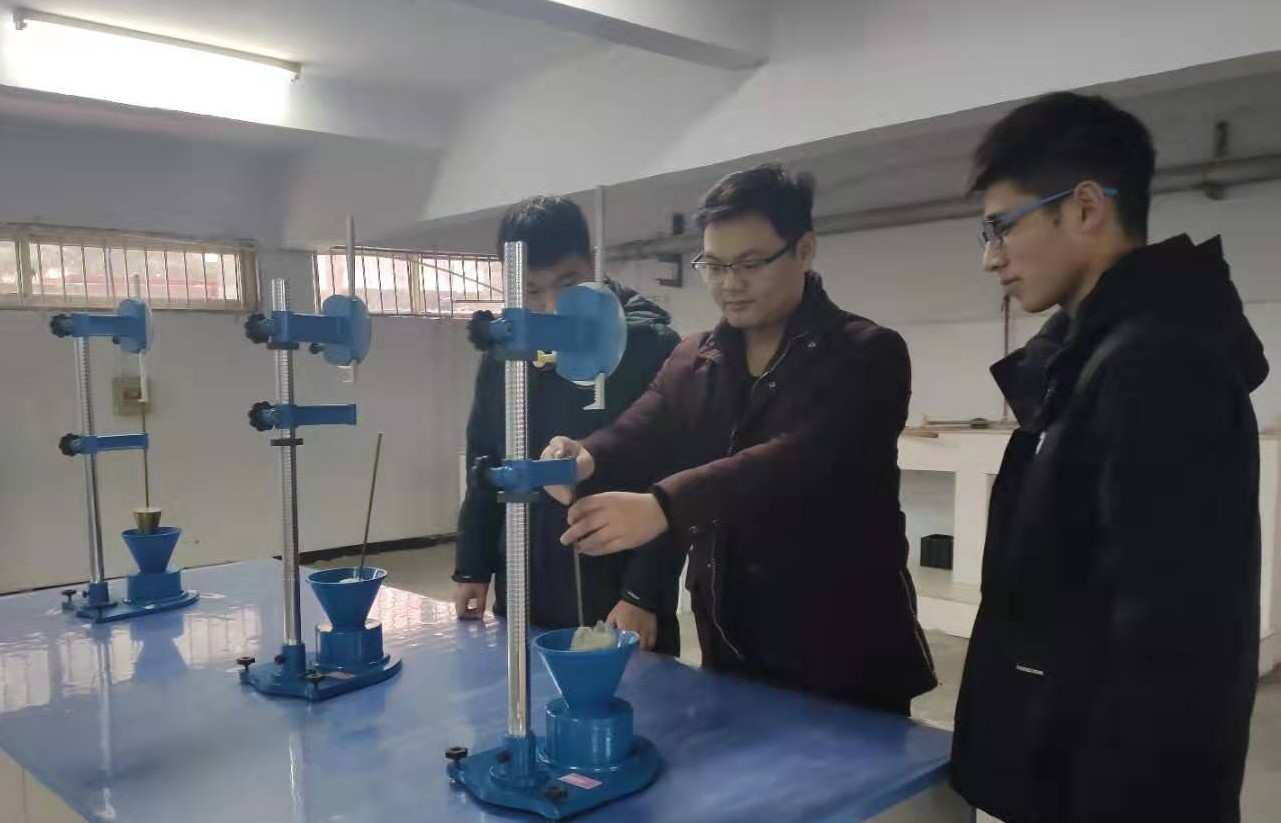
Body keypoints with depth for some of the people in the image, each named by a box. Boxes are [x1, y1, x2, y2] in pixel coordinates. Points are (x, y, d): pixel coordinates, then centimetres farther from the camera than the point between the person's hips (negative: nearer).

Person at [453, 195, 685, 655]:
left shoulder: (649, 345, -11)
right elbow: (484, 466, 13)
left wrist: (644, 593, -16)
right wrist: (472, 568, 10)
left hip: (619, 605, -5)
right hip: (523, 602, 5)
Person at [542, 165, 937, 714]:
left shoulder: (867, 355, -10)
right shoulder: (690, 362, 8)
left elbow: (798, 460, -27)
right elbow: (639, 434, -7)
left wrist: (663, 506, -40)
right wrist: (587, 459, -30)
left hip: (847, 658, -4)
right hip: (729, 649, 5)